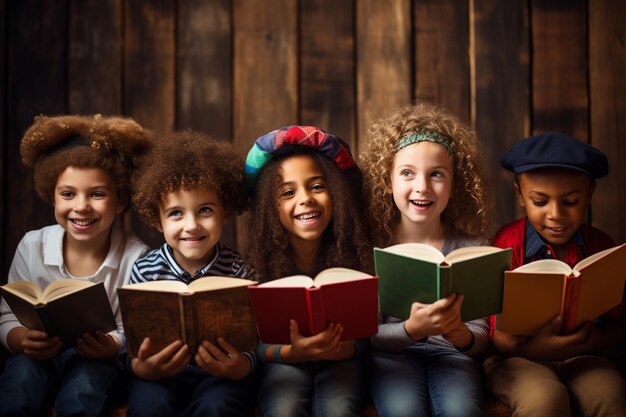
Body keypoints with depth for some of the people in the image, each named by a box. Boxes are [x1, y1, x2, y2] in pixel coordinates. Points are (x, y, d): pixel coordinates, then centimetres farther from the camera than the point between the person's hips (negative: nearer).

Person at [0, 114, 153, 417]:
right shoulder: (32, 247, -6)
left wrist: (113, 345, -33)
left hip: (100, 358, -1)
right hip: (38, 355, 1)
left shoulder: (136, 257, -13)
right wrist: (25, 340, -26)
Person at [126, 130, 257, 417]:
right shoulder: (145, 271, -4)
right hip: (159, 373, 1)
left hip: (221, 372, 0)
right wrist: (141, 368, -26)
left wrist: (241, 367, -28)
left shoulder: (238, 270, -6)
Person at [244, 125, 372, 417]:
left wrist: (346, 348, -25)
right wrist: (291, 352, -26)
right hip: (285, 363, 0)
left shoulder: (354, 251, -8)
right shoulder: (260, 261, -9)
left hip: (341, 361, 0)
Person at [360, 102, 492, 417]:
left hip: (450, 352, 1)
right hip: (391, 354, -1)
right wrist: (412, 330, -27)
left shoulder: (471, 247, 0)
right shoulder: (374, 244, -4)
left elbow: (481, 335, 0)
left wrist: (462, 336, -25)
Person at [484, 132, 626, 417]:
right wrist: (535, 350, -32)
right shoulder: (508, 245, -9)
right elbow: (500, 335, -10)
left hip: (578, 357, 3)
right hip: (516, 358, -3)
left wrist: (593, 339, -19)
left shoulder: (601, 247, 2)